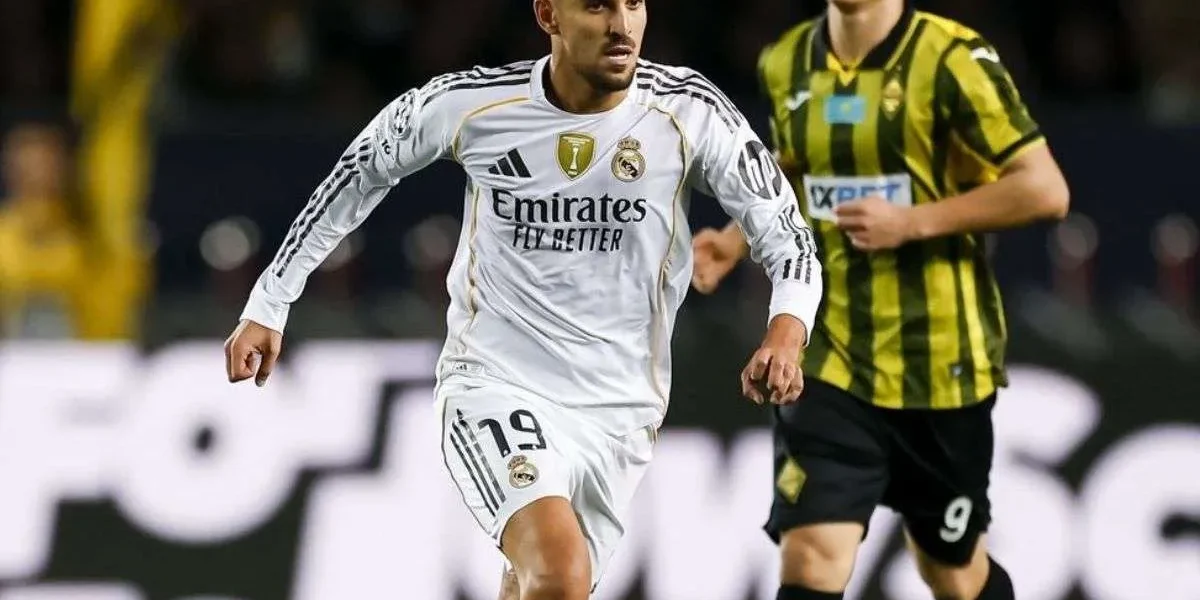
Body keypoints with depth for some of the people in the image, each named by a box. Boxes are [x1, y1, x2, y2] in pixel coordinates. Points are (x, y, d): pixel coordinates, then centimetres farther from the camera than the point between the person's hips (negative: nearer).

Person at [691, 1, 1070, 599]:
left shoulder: (952, 59, -12)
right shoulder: (785, 64, 5)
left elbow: (1045, 189, -14)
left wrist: (911, 222, -20)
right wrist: (736, 239, 5)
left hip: (939, 366, -3)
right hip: (827, 358, 3)